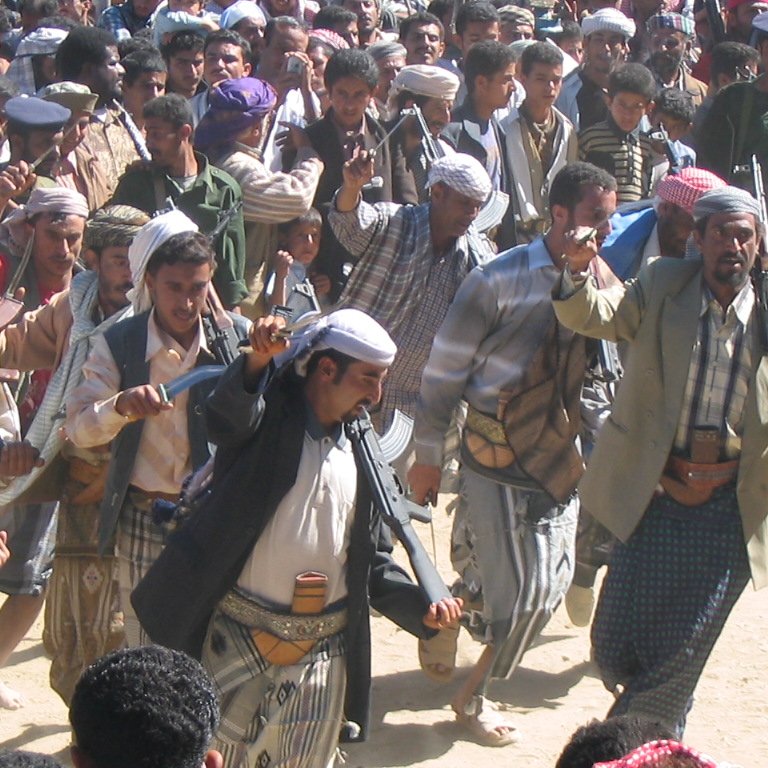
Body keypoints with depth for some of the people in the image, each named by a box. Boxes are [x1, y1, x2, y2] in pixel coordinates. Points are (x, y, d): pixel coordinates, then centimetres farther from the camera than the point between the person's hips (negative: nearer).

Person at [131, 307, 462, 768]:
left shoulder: (363, 456, 11)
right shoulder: (269, 422, -4)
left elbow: (374, 560, 15)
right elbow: (228, 415, -29)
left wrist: (422, 607, -3)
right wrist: (257, 362, -49)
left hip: (323, 654, 5)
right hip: (239, 639, -5)